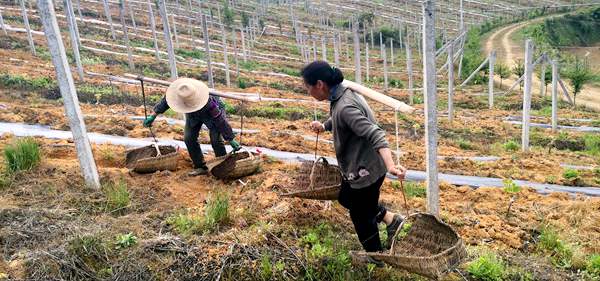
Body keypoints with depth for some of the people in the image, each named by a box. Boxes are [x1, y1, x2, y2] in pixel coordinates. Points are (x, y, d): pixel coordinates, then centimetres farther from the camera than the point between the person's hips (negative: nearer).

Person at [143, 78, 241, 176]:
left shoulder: (209, 103, -45)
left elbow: (220, 120, -37)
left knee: (216, 140, -19)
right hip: (193, 116, 5)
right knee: (189, 138, -5)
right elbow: (166, 100, -9)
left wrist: (231, 140, -33)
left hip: (212, 114, -5)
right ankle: (200, 167, 6)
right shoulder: (176, 92, -32)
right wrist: (153, 115, -3)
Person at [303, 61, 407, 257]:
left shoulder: (345, 107, -30)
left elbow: (375, 135, -38)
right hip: (359, 166, 10)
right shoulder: (342, 95, 0)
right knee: (346, 198, 30)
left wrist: (390, 166, -49)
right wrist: (324, 126, 4)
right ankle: (390, 219, 32)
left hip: (366, 170, -10)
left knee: (361, 217, 12)